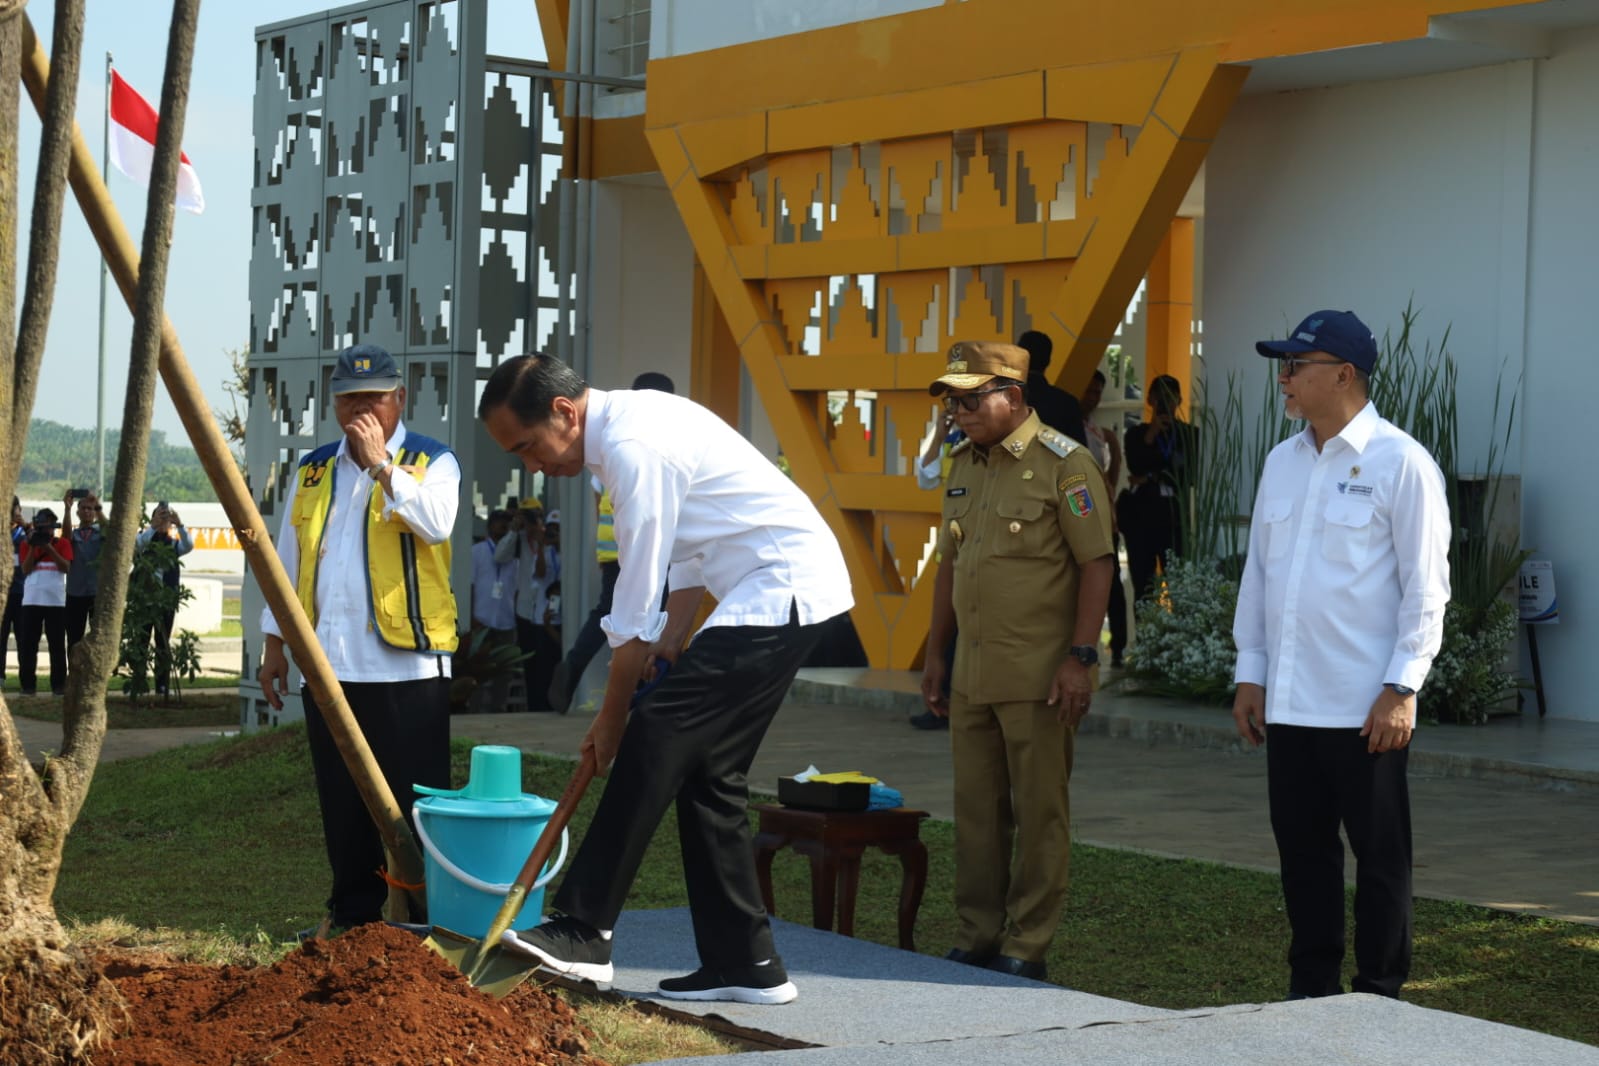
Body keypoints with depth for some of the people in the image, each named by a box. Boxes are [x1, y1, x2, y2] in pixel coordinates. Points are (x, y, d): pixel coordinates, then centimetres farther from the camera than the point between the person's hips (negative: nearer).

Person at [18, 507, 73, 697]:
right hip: (31, 600, 1)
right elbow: (26, 570, -1)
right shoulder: (27, 544, 9)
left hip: (56, 601, -1)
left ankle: (58, 684, 6)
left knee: (57, 644, 1)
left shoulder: (63, 543, 6)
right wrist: (32, 547, -10)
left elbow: (66, 567, -7)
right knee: (27, 644, -2)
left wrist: (49, 548, -14)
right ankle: (28, 684, 3)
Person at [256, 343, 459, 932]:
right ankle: (354, 914, 18)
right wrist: (275, 640, 16)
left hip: (407, 663, -5)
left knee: (414, 804, -4)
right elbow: (288, 559, 21)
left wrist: (382, 466, -19)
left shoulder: (431, 461, 2)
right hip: (328, 663, 5)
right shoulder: (313, 470, 17)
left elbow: (436, 523, -19)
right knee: (343, 805, 9)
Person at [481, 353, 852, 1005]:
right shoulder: (631, 421, 11)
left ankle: (582, 932, -16)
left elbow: (636, 604, -16)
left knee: (654, 742, -15)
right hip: (785, 591, 10)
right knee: (707, 771, 10)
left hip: (781, 590, -10)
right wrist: (671, 636, 8)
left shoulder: (634, 449, -20)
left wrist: (612, 717, -7)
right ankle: (746, 965, 13)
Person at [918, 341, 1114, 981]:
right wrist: (935, 654, 19)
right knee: (977, 811, 11)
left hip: (1039, 677, -7)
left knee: (1039, 814, 1)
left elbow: (1097, 564, -11)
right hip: (972, 674, 7)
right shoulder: (964, 466, 14)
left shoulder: (1063, 465, -9)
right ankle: (976, 940, 20)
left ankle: (1026, 948, 7)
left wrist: (1081, 657, -17)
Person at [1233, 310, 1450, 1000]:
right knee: (1302, 851, 11)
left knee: (1379, 856, 3)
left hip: (1365, 707, -6)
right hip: (1288, 702, 6)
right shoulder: (1282, 463, 12)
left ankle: (1378, 1001, 12)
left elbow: (1425, 586, -9)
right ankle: (1311, 991, 21)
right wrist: (1250, 672, 12)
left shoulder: (1400, 463, -8)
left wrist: (1401, 689, -13)